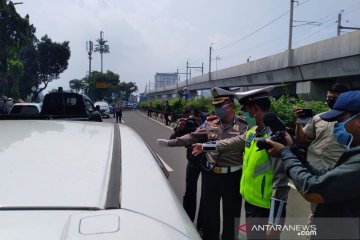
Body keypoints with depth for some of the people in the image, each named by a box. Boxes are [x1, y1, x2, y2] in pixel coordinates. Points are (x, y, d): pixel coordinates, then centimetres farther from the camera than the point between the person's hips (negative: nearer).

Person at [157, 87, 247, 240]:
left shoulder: (242, 126, -10)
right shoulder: (210, 122, 1)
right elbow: (193, 137, 7)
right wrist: (170, 142, 6)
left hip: (232, 176, -3)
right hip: (210, 174, 3)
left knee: (231, 213, 14)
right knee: (209, 211, 16)